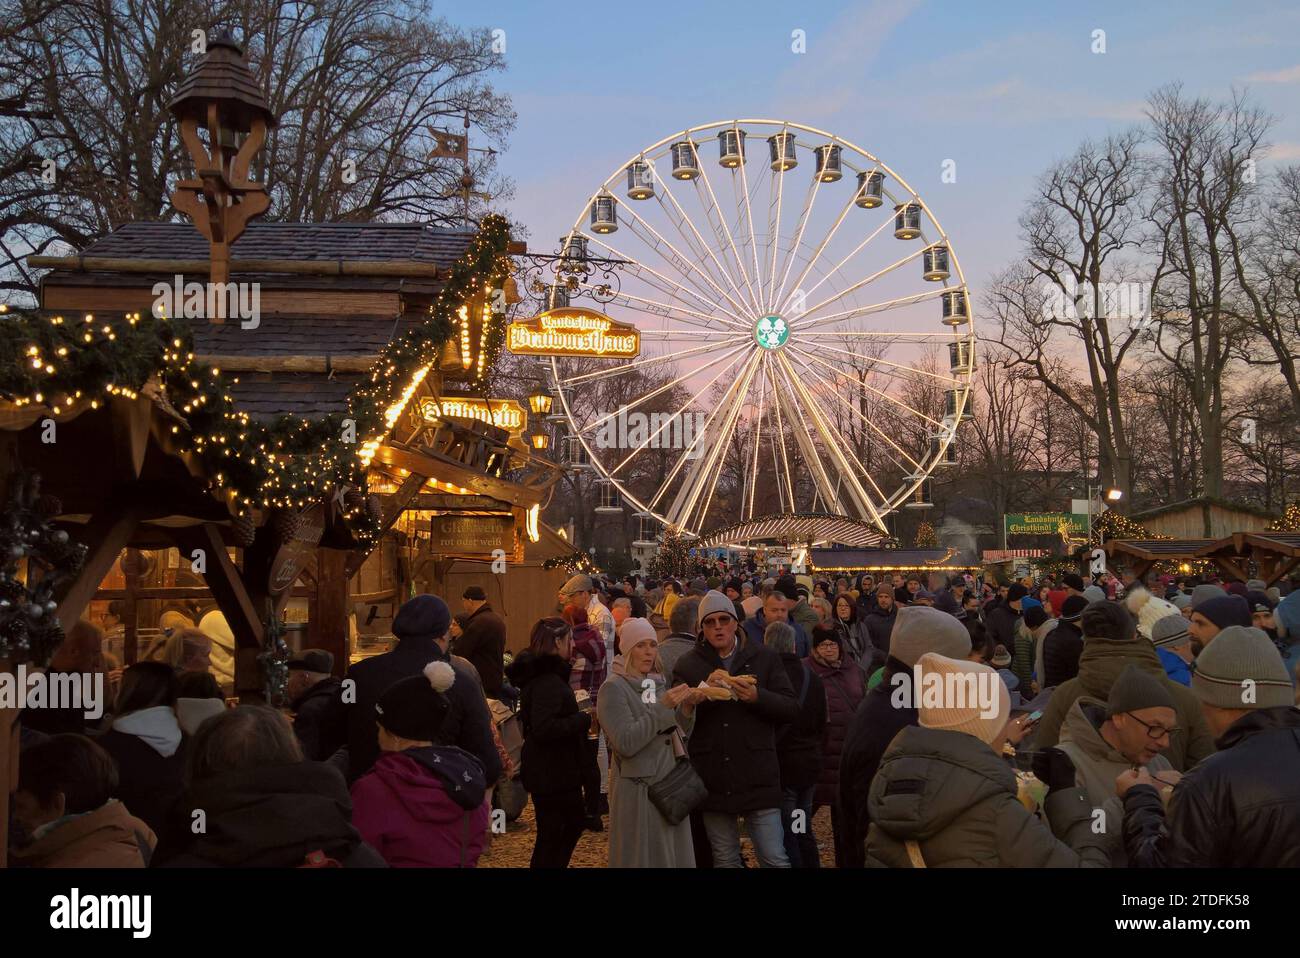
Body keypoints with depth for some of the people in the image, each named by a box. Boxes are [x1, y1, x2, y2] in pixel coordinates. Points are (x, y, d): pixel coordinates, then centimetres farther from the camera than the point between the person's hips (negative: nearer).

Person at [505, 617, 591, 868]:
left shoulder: (538, 672, 10)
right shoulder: (548, 680, -22)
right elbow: (544, 728, -31)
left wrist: (578, 711, 11)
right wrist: (585, 718, -22)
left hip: (548, 768, 10)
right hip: (551, 771, -10)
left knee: (575, 820, 20)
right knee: (551, 834, 1)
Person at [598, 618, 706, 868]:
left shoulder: (658, 684, 11)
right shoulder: (613, 688, -9)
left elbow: (678, 734, 11)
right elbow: (626, 744, -21)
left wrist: (687, 706, -7)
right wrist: (663, 708, -23)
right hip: (639, 791, -6)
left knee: (676, 857, 10)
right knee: (645, 858, -1)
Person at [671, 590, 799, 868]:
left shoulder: (764, 658, 3)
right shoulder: (688, 664, 4)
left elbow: (791, 710, -2)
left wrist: (758, 697, -19)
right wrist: (704, 690, -20)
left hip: (757, 778, -1)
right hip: (713, 780, 1)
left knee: (775, 860, -1)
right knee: (725, 861, 14)